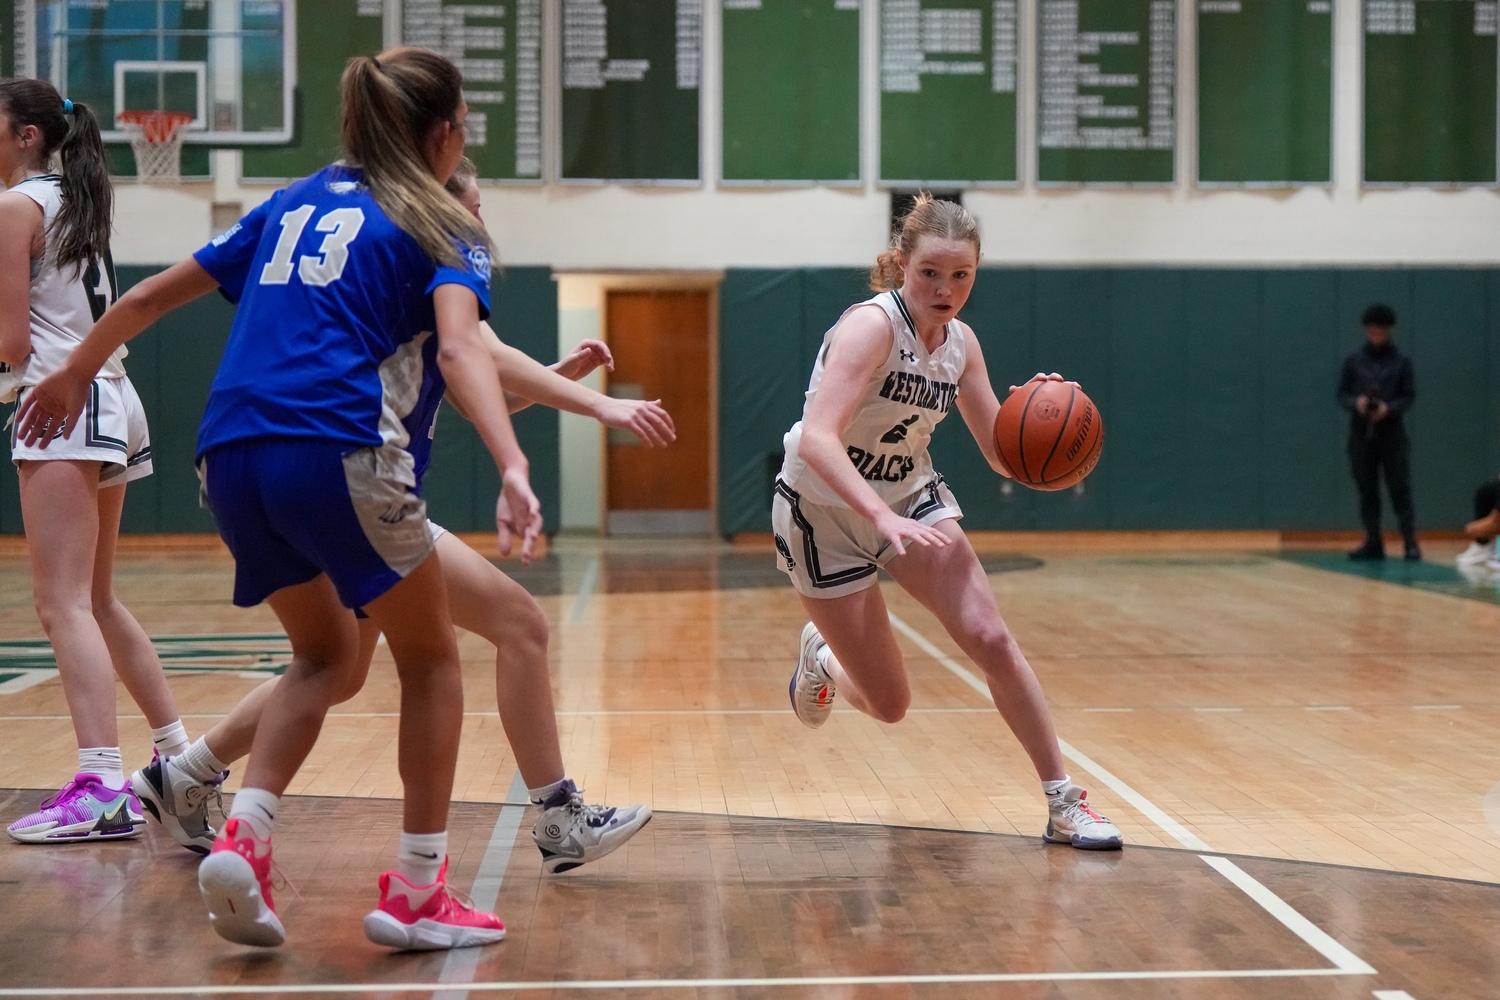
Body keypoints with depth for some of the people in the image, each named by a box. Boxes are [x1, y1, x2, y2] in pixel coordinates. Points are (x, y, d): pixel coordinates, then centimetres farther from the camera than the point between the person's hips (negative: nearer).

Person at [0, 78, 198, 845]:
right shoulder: (74, 201, 19)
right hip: (109, 400, 9)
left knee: (62, 604, -15)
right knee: (97, 603, 19)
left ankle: (102, 789, -24)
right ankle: (180, 757, 25)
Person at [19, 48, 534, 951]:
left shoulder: (296, 203, 23)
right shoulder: (440, 228, 6)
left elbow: (156, 294, 25)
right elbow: (459, 348, -15)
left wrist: (74, 375, 38)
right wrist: (513, 469, -29)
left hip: (231, 457, 6)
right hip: (340, 453, -6)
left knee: (327, 654, 24)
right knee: (430, 659, 13)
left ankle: (244, 837, 4)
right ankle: (415, 891, 11)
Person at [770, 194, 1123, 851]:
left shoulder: (960, 343, -3)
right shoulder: (871, 325, -24)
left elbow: (1004, 456, 1)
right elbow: (816, 440, -37)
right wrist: (884, 518, -50)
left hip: (911, 499, 5)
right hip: (824, 513, -5)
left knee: (990, 638, -14)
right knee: (888, 705, 0)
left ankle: (1065, 806, -6)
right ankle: (821, 659, 35)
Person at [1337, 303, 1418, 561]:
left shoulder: (1401, 360, 1)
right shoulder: (1354, 360, 5)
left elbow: (1409, 395, 1)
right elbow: (1342, 394, 6)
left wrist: (1390, 408, -17)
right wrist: (1356, 402, -15)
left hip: (1392, 432, -2)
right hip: (1361, 433, 2)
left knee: (1400, 487, -5)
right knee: (1367, 489, 5)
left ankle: (1410, 542, -3)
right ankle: (1373, 543, 11)